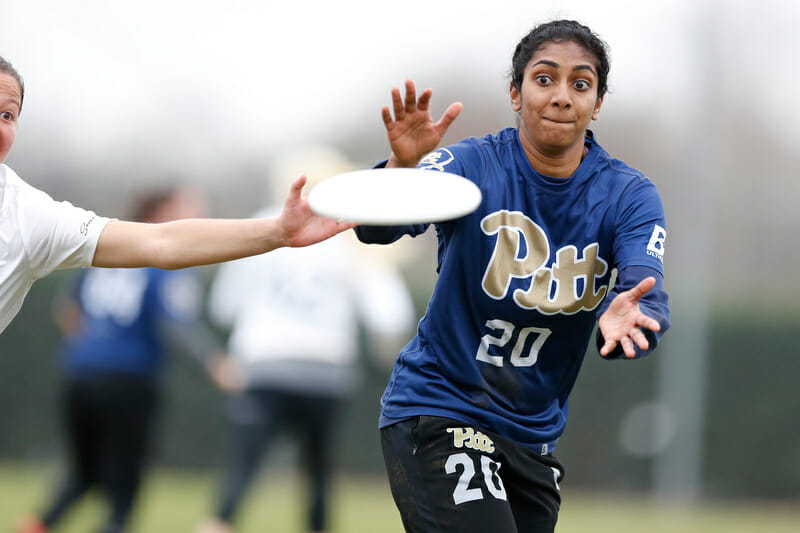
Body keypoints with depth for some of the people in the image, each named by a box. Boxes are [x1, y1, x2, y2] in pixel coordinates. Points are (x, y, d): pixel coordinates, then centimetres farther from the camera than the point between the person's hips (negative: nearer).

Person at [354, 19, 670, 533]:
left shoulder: (629, 196, -5)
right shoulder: (472, 166, -12)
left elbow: (650, 300, -21)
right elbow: (376, 226, -29)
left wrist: (625, 319, -46)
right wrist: (403, 167, -50)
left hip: (533, 437, 5)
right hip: (436, 409, -5)